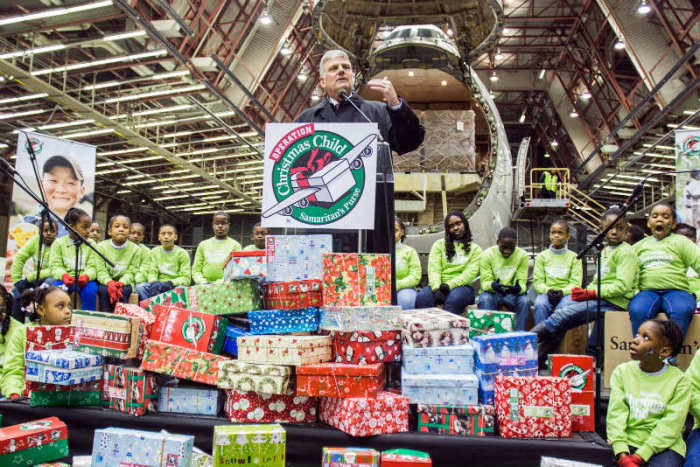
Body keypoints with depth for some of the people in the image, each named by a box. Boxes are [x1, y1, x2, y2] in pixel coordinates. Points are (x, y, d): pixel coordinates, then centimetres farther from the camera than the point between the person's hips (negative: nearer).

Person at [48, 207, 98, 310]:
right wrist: (63, 275, -24)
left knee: (90, 290, -30)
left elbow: (92, 266, -1)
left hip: (84, 279, 0)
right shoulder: (58, 243, 6)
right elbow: (55, 265, -2)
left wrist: (86, 276, -24)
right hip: (64, 278, 0)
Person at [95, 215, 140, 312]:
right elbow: (100, 270, -8)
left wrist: (121, 283, -27)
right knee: (103, 289, -30)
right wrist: (109, 282, -28)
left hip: (124, 283, 0)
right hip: (106, 282, 0)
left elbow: (131, 272, -7)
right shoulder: (101, 247, -2)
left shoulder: (135, 249, -2)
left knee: (124, 290, -30)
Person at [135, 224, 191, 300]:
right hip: (158, 285, 3)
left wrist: (170, 283, -21)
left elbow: (186, 279, -5)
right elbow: (152, 273, 2)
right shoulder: (154, 252, 11)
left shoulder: (182, 253, 0)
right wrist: (153, 282, -20)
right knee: (140, 287, -25)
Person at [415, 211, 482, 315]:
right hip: (439, 286, 2)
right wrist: (436, 288, -17)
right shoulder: (439, 244, 17)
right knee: (422, 297, -32)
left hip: (461, 286, -1)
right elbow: (433, 269, 3)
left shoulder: (475, 249, 13)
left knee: (454, 299, -38)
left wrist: (449, 285, -17)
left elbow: (470, 273, -2)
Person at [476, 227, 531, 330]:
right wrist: (492, 285, -36)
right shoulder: (488, 254, -7)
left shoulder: (522, 255, -5)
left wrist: (518, 288, -34)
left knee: (525, 301, -30)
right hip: (492, 292, -1)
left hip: (513, 293, 1)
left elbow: (522, 282, -8)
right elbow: (485, 282, -11)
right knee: (484, 300, -32)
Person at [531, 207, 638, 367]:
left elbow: (623, 286, -18)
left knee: (565, 314, -21)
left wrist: (591, 293, -18)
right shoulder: (604, 250, 19)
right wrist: (585, 291, 2)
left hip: (615, 301, -8)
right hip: (598, 297, 9)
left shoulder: (626, 252, -8)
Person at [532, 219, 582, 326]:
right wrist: (547, 290, -15)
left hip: (566, 294, 0)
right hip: (546, 293, 1)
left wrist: (563, 291, -17)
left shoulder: (574, 257, 11)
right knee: (540, 304, -33)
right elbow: (537, 281, 5)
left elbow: (575, 283, 2)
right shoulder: (542, 256, 13)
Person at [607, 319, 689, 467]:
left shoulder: (679, 380, -1)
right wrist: (622, 454, -18)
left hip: (665, 445, -1)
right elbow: (616, 413, -4)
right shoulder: (622, 371, 4)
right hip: (628, 442, 1)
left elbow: (670, 425, -8)